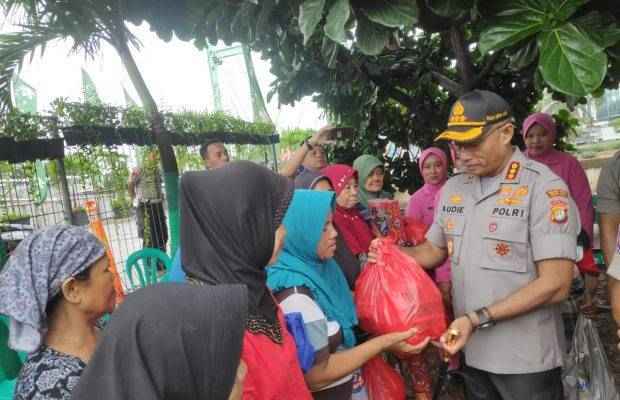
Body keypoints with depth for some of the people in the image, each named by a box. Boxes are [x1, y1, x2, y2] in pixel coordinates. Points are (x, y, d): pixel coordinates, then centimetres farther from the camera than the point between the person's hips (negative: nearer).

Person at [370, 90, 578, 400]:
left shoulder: (543, 187, -15)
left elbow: (555, 284, -18)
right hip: (472, 352, 5)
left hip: (526, 359, -5)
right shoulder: (452, 189, 4)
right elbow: (434, 250, 14)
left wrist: (478, 319, -23)